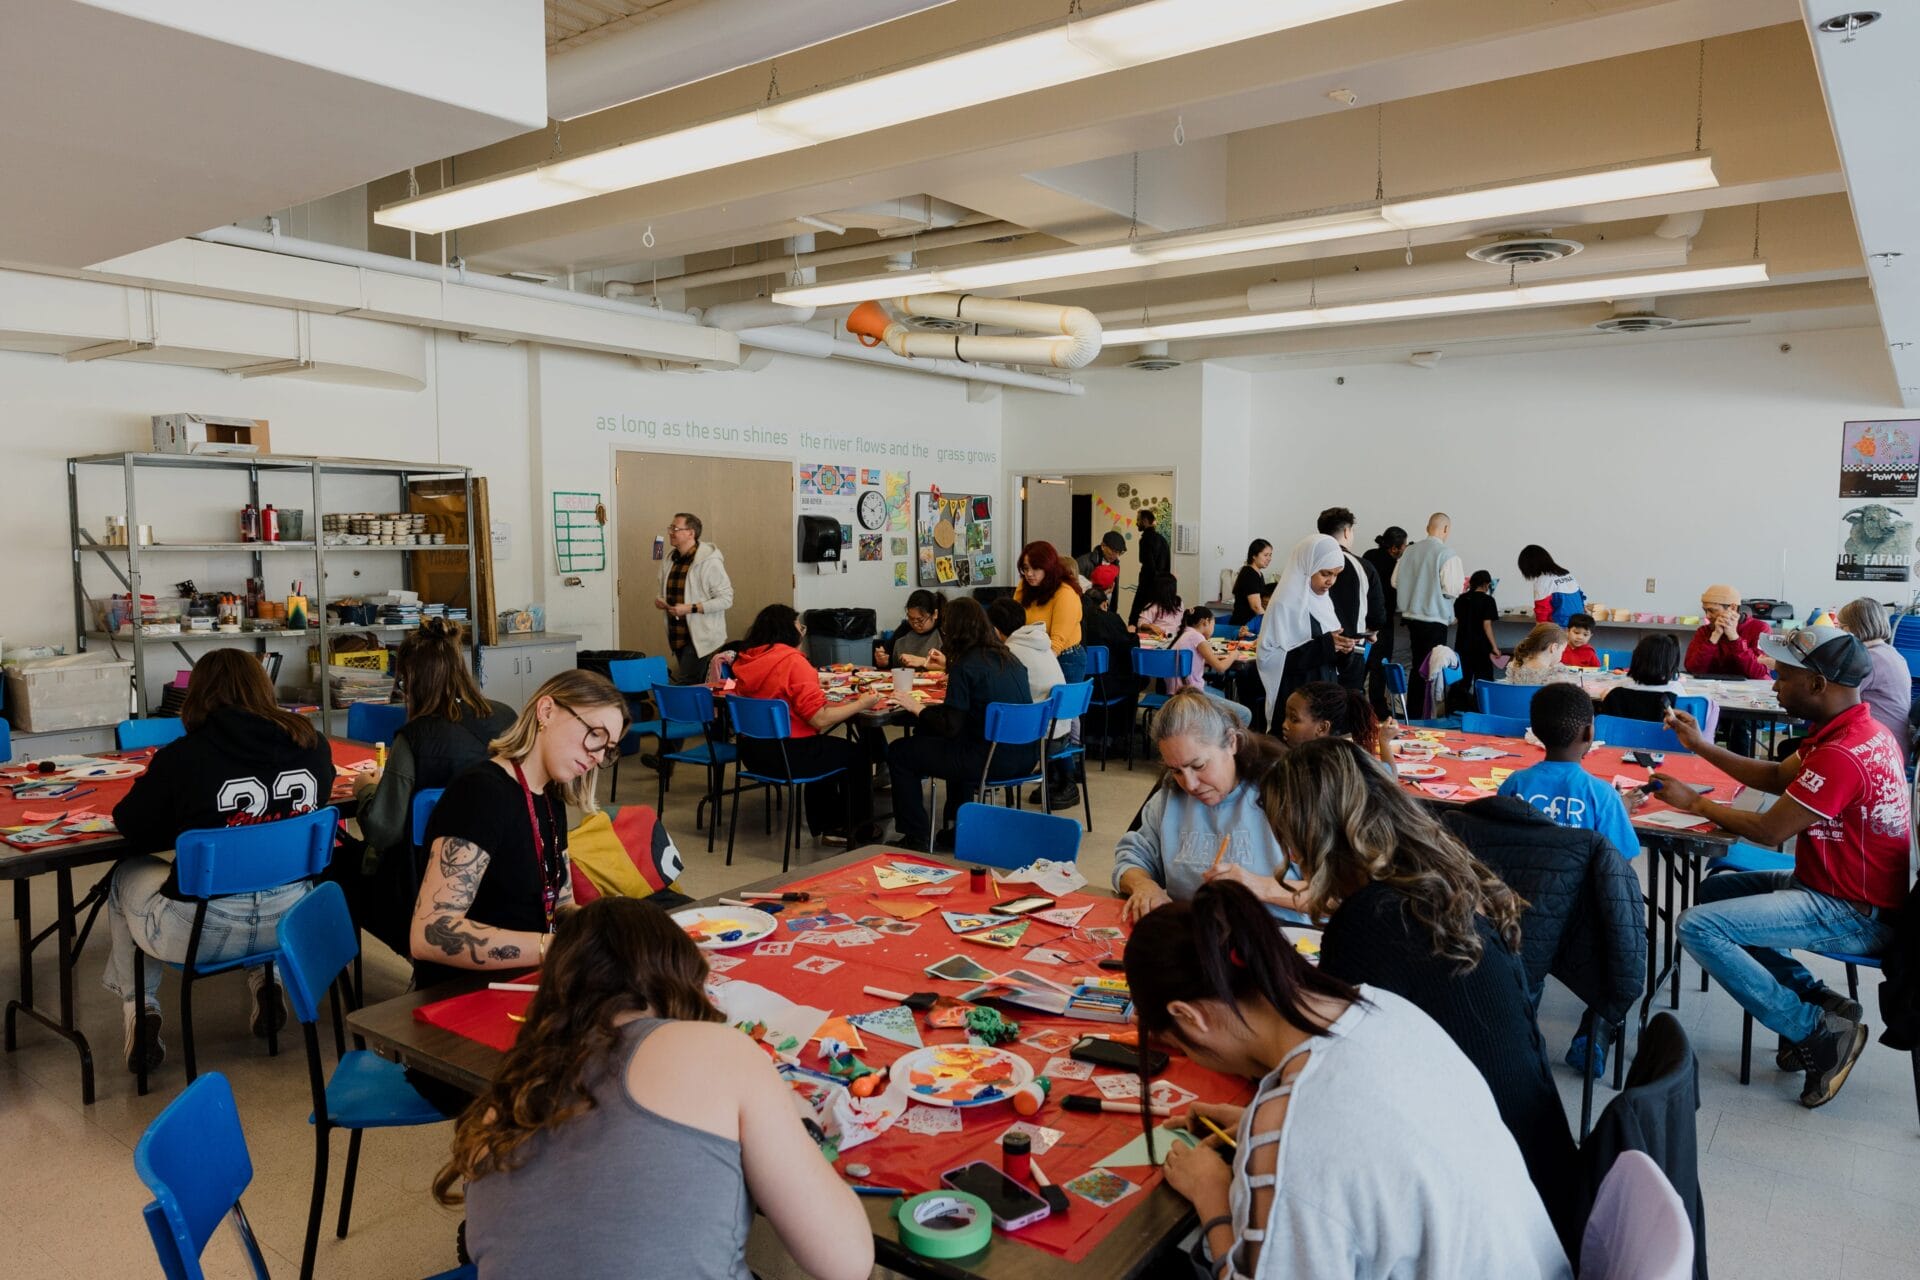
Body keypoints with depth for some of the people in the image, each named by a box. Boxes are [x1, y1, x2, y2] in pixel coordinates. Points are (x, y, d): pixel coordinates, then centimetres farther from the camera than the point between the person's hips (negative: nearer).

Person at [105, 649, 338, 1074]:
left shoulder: (182, 757, -16)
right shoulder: (312, 744, -6)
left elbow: (131, 827, -1)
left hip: (202, 930, -3)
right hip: (291, 918, 3)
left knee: (126, 875, 28)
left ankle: (140, 1012, 27)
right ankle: (265, 983, 28)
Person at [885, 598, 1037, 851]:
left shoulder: (965, 666, -13)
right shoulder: (1008, 658, 9)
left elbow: (949, 727, -14)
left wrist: (918, 709, 1)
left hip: (992, 762, -8)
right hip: (1024, 757, 8)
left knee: (898, 752, 7)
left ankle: (916, 838, 12)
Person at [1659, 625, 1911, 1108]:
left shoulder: (1842, 754, -27)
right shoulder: (1861, 729, 5)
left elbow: (1768, 831, -20)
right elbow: (1777, 777, 16)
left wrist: (1696, 803, -5)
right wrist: (1700, 746, 12)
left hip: (1853, 916, -10)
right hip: (1843, 889, 11)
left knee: (1697, 926, -20)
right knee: (1715, 888, 19)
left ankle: (1819, 1032, -6)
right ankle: (1818, 1000, 10)